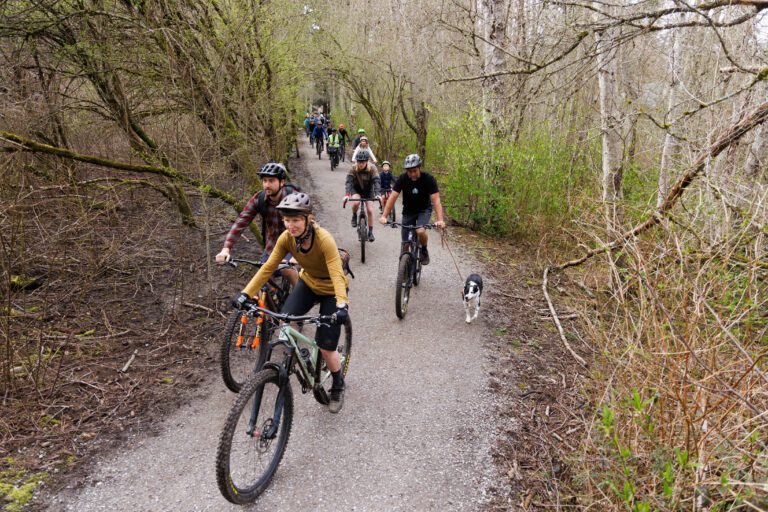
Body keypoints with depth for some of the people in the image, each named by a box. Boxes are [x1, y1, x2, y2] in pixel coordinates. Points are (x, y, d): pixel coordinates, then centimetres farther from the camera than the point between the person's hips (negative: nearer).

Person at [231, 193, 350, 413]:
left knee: (326, 348, -4)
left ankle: (338, 387, 24)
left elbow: (337, 274, -41)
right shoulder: (286, 238, -18)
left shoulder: (324, 239, -33)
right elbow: (267, 268, -16)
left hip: (330, 289, -4)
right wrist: (246, 293, -26)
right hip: (308, 282, 4)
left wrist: (342, 304, -57)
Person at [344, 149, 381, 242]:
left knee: (370, 210, -7)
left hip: (368, 190, 1)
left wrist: (378, 194, -47)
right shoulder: (353, 168, -25)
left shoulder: (372, 168, -25)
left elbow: (376, 181, -31)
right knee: (356, 202, -32)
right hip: (356, 189, 0)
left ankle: (370, 232, 8)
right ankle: (354, 216, 1)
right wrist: (346, 194, -48)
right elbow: (349, 181, -33)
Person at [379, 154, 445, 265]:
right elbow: (392, 197, -23)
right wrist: (384, 216, -34)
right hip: (408, 211, 2)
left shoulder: (429, 179, -23)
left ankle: (424, 251, 1)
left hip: (424, 209, -2)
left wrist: (440, 220, -41)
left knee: (420, 231, -30)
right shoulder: (402, 178, -19)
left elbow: (436, 200, -28)